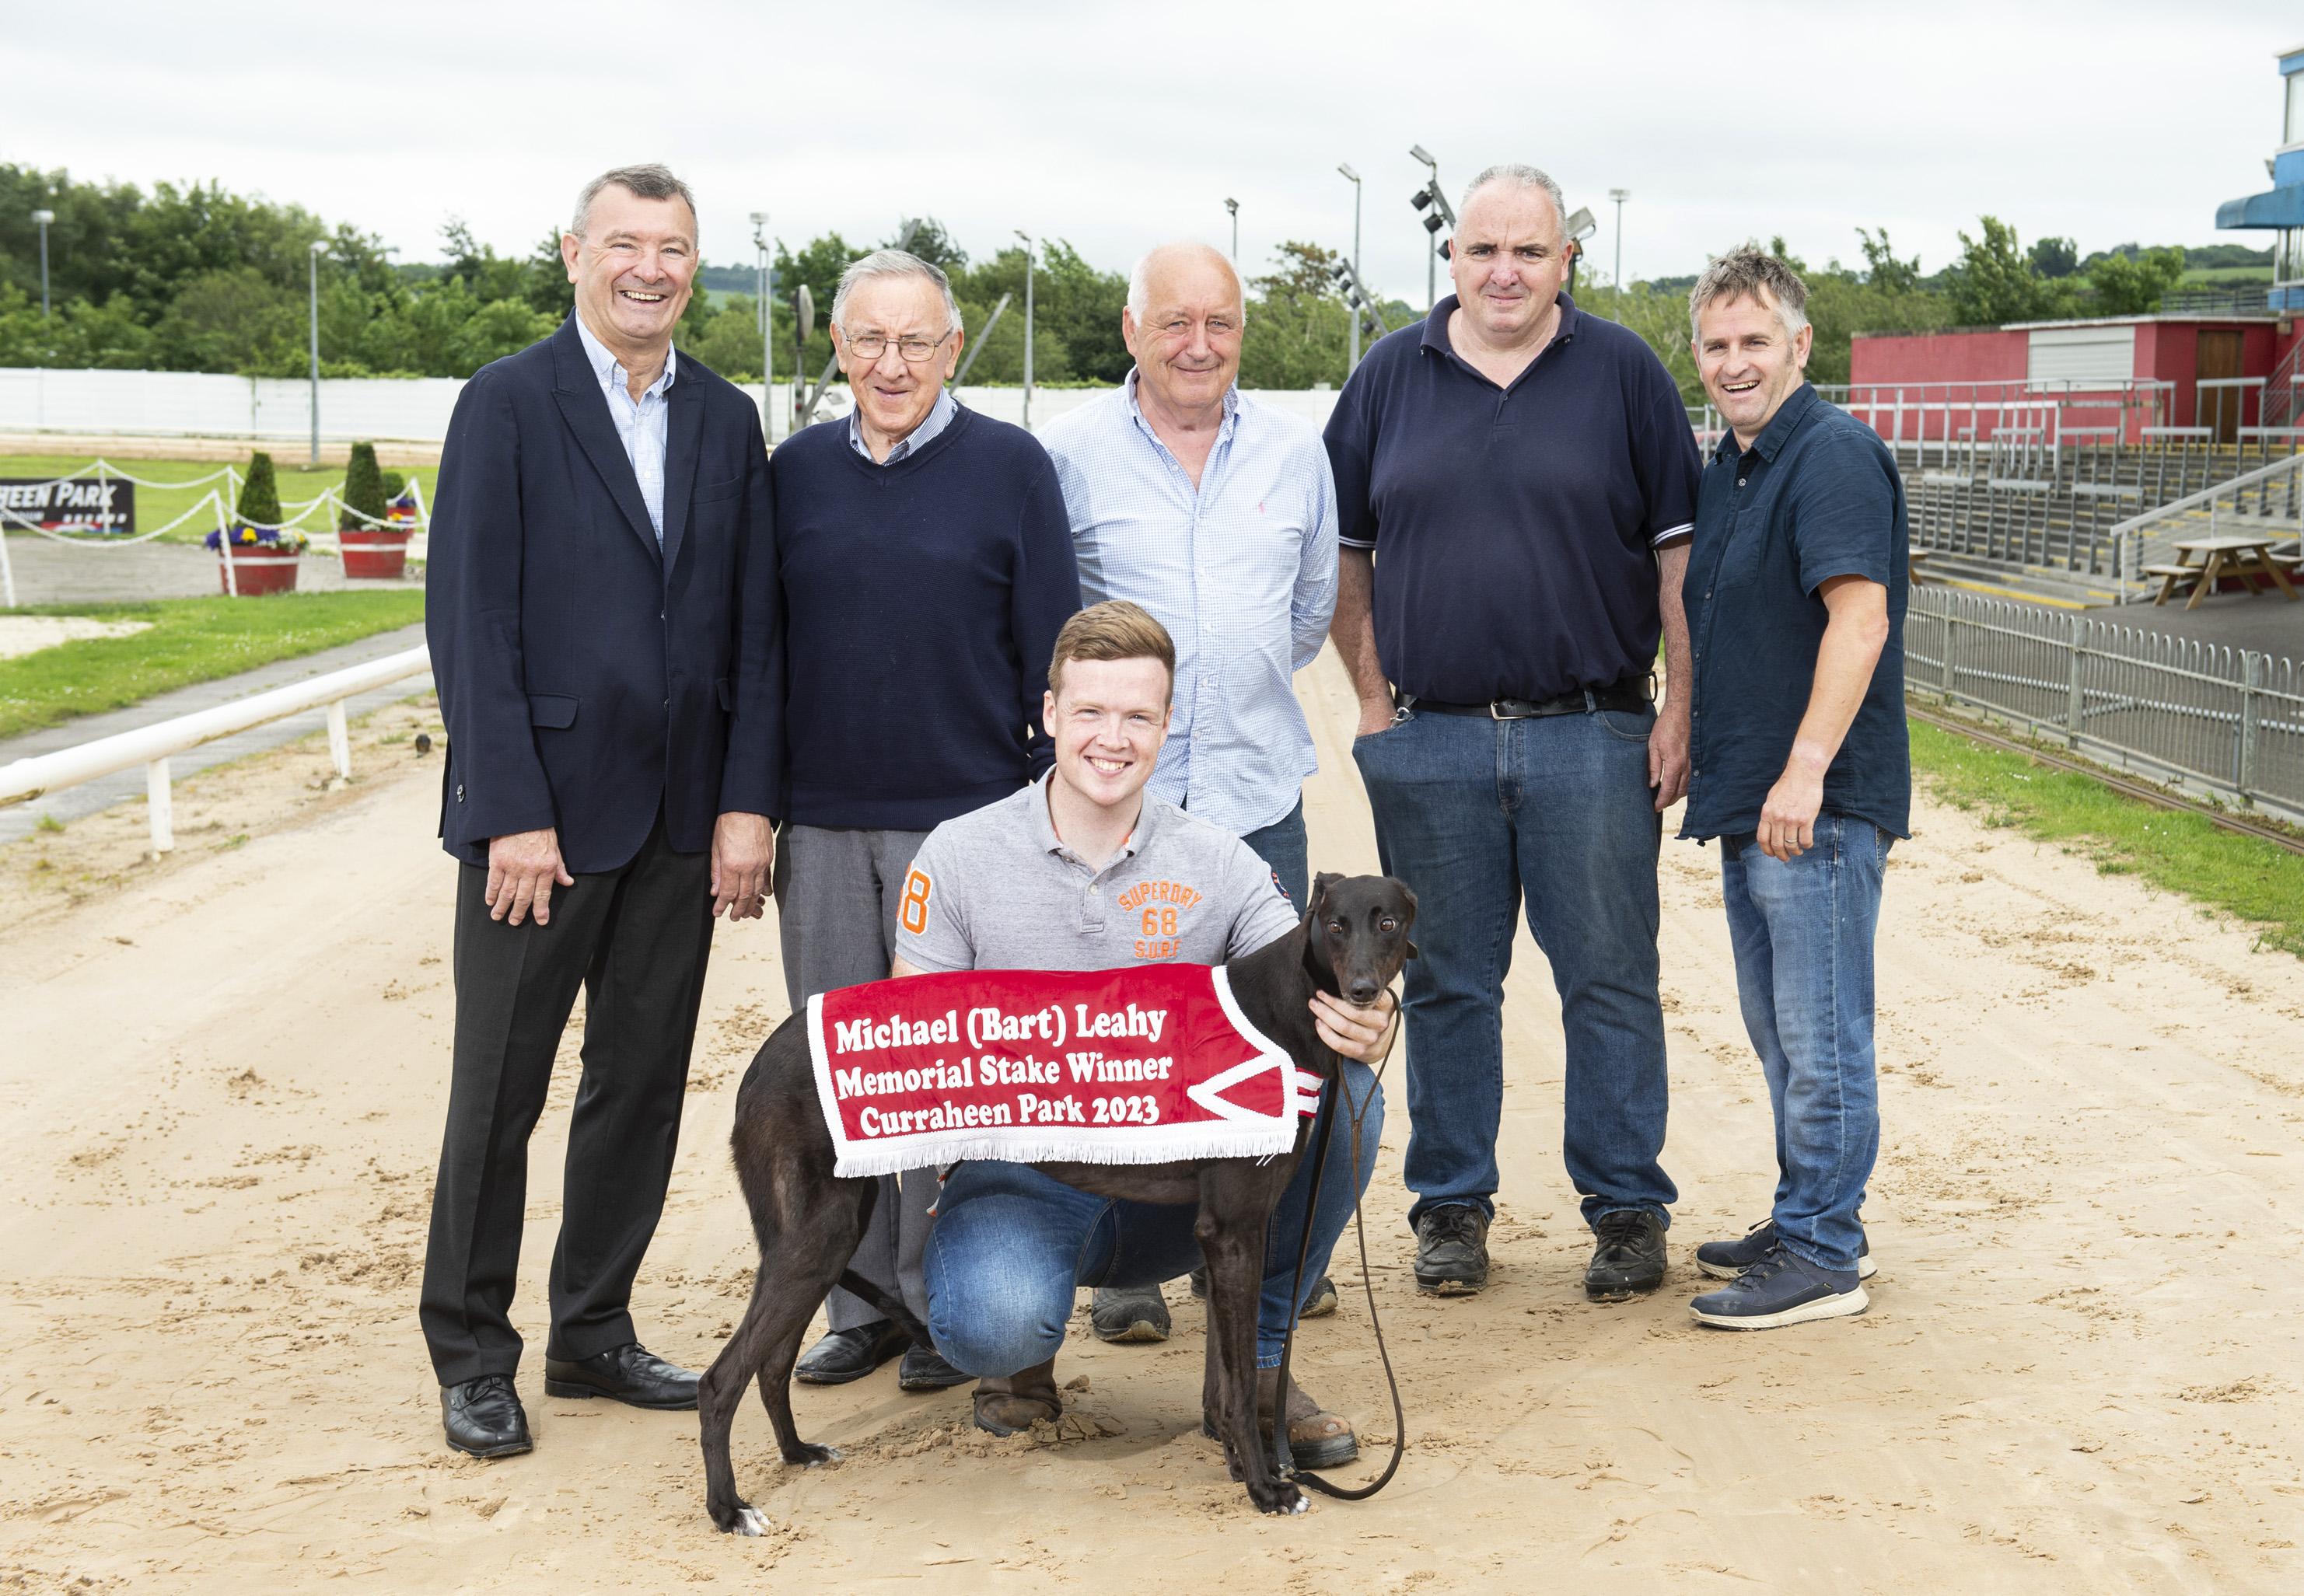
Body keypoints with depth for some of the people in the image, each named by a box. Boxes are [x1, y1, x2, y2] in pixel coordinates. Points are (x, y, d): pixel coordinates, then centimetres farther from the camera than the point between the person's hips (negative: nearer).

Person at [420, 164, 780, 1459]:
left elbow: (754, 630, 8)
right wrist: (512, 814, -15)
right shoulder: (507, 405, -5)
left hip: (682, 819, 5)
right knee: (500, 1091, 4)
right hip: (544, 807, -4)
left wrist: (748, 803, 0)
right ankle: (473, 1355, 17)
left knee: (644, 1083, 11)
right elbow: (471, 623, -10)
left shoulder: (727, 421, 9)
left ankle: (595, 1329, 25)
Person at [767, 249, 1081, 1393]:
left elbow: (1053, 646, 0)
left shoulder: (1010, 467, -1)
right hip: (821, 824, 3)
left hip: (963, 820, -3)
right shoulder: (797, 472, 8)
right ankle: (861, 1301, 20)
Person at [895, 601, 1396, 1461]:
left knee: (1341, 1090, -24)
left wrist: (1363, 1027, -33)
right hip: (1022, 1174, -2)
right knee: (996, 1322, -35)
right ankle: (1024, 1357, 8)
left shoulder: (1216, 865, 0)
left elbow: (1324, 990, -8)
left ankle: (1255, 1361, -3)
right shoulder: (958, 857, -2)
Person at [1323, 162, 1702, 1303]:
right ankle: (1451, 1205, 21)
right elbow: (1344, 551, 13)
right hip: (1430, 743, 2)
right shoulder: (1390, 378, 8)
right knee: (1447, 985, 9)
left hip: (1591, 738, -1)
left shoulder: (1622, 373, 3)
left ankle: (1626, 1207, 15)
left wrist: (1682, 709, -3)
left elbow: (1679, 549, 2)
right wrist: (1373, 698, 6)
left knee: (1610, 982, 3)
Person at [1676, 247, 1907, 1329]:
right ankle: (1808, 1224, 28)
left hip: (1820, 804, -10)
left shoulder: (1835, 455, -14)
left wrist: (1805, 771, -27)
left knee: (1821, 1035, -3)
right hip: (1747, 798, 10)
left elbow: (1859, 615, -23)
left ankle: (1821, 1256, 4)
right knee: (1777, 1029, 17)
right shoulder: (1728, 466, 16)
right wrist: (1697, 749, 21)